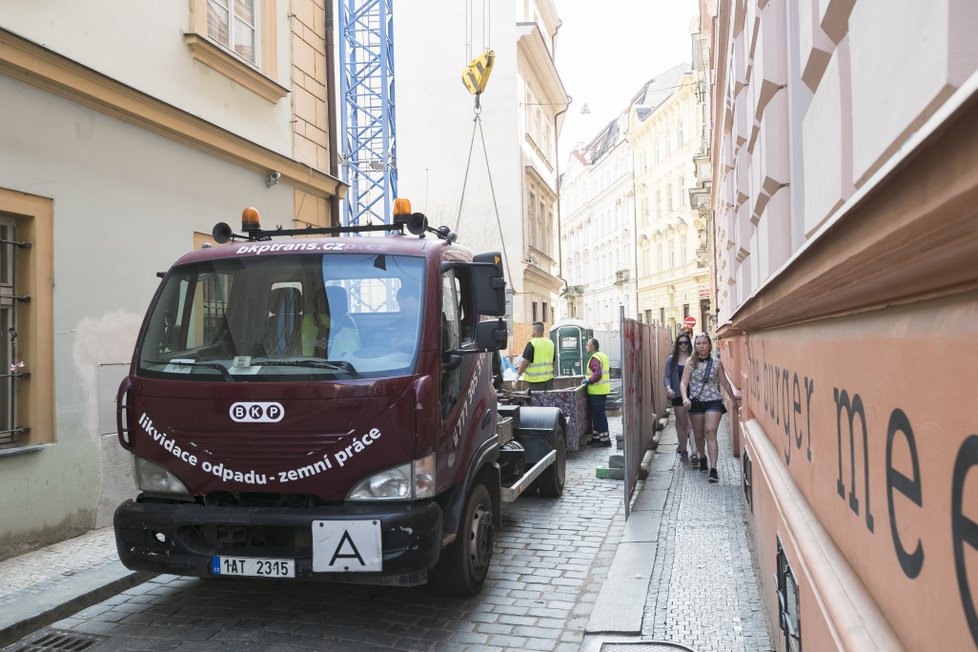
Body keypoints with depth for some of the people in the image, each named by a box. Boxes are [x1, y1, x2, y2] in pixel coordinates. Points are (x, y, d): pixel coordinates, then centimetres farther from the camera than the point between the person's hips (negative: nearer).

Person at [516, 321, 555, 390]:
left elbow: (525, 362, -14)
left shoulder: (532, 344, -12)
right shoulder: (550, 343, 10)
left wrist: (517, 375, -7)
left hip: (535, 380, -6)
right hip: (548, 379, 6)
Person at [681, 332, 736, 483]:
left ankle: (713, 469, -16)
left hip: (713, 402, -2)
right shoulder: (690, 362, -1)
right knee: (698, 435, 13)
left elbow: (725, 383, 9)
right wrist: (685, 398, -23)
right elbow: (684, 383, -6)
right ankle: (702, 457, 41)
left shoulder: (716, 363, 0)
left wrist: (734, 400, 13)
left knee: (710, 433, -14)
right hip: (696, 402, 2)